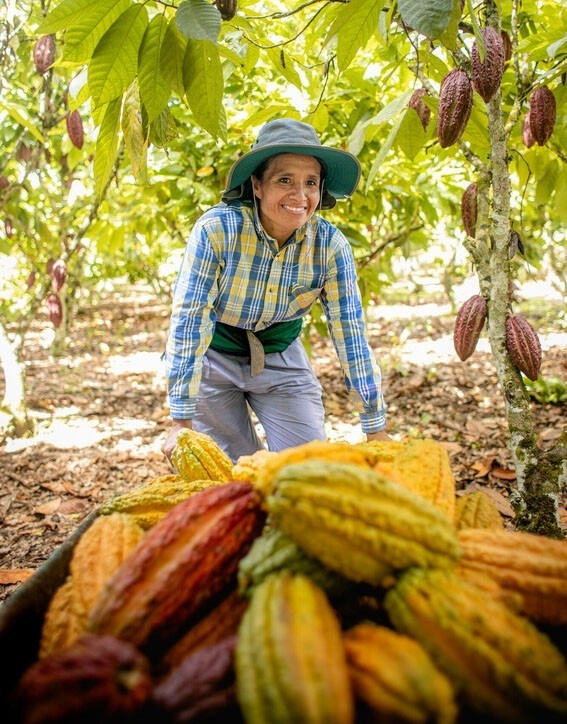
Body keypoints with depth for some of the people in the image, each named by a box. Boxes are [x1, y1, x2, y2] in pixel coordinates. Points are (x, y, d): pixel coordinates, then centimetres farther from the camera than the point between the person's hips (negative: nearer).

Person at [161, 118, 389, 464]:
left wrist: (376, 430, -12)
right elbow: (188, 320, -26)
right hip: (214, 356, -2)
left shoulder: (331, 245, -17)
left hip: (281, 357, 3)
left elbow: (352, 334, -13)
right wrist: (182, 422, -27)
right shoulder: (217, 228, -26)